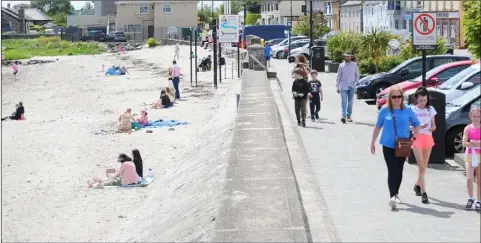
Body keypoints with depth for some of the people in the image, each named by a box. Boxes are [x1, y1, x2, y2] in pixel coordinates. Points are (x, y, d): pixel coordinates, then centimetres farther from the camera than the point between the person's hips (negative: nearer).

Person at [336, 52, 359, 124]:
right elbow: (338, 77, 7)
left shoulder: (354, 65, 6)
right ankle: (343, 116, -20)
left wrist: (355, 82, 0)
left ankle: (349, 116, 14)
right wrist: (337, 87, 5)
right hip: (343, 86, -2)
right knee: (344, 101, -12)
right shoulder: (341, 66, 4)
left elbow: (357, 75, 13)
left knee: (350, 102, 6)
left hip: (352, 86, 2)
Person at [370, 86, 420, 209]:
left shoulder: (407, 110, -1)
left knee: (399, 171, 12)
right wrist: (373, 142, 9)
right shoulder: (385, 110, -3)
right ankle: (392, 196, -14)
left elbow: (416, 124, 10)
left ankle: (396, 193, 30)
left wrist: (414, 138, -3)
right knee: (392, 170, -10)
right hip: (388, 145, -2)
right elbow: (378, 127, 7)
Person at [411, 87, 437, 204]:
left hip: (428, 138, 4)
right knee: (421, 166, -10)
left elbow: (433, 125, 12)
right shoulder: (412, 110, -2)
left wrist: (432, 128, -12)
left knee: (424, 166, 12)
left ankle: (417, 185, 35)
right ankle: (423, 193, -12)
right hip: (417, 138, -4)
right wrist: (419, 126, -20)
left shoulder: (430, 109, 8)